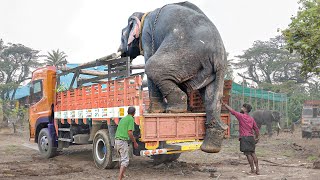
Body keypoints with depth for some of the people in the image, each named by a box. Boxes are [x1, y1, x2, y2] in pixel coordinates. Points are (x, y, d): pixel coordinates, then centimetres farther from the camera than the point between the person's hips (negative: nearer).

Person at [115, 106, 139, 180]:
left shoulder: (123, 119, 19)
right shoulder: (131, 119, -6)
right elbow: (130, 133, -13)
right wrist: (135, 142, -4)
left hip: (117, 140, 8)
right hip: (123, 141, -8)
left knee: (122, 158, 23)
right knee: (125, 160, -8)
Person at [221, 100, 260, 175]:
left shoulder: (241, 116, -5)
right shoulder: (251, 118, 14)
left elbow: (232, 111, -4)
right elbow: (256, 129, 16)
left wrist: (224, 104, 2)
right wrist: (257, 137, 24)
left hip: (244, 137, -7)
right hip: (251, 137, 7)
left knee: (248, 154, -4)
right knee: (253, 153, 9)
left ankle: (252, 169, -3)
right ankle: (257, 169, 8)